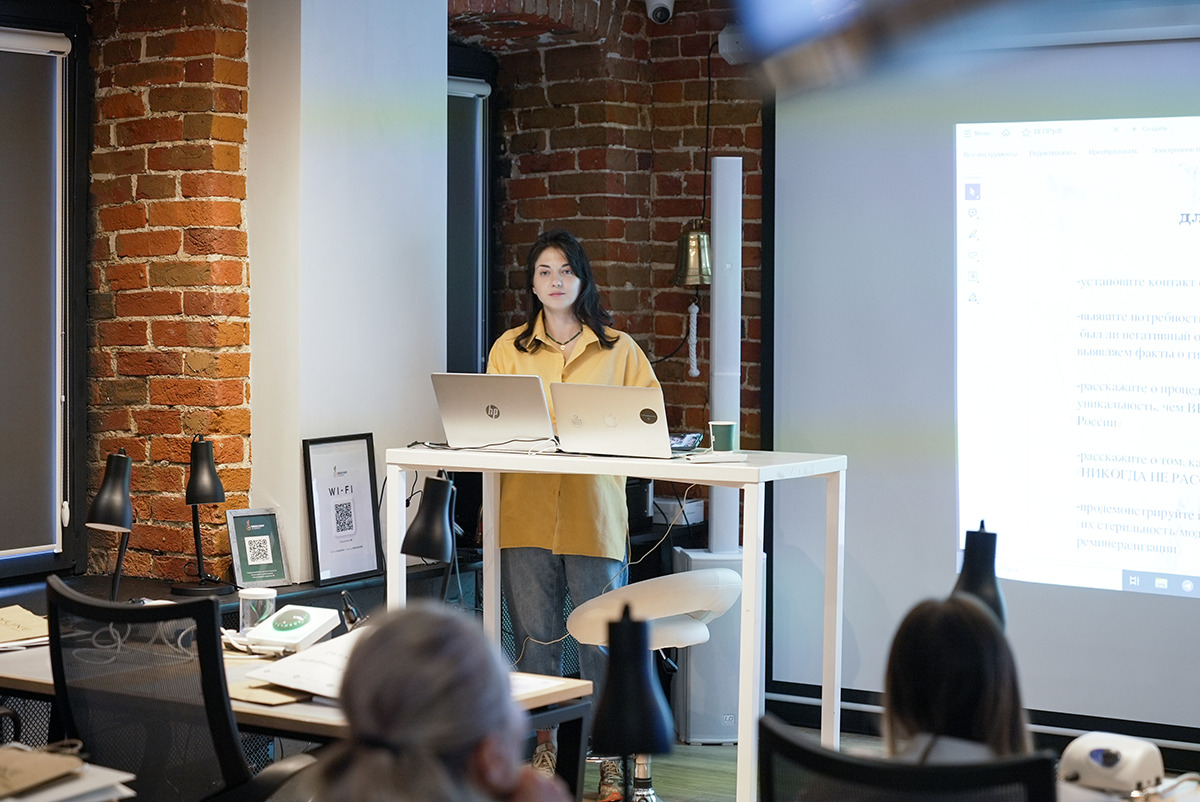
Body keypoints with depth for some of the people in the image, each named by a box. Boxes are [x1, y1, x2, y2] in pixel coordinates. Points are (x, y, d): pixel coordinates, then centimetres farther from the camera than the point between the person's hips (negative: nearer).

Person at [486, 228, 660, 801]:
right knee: (535, 636, 5)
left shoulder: (618, 349, 8)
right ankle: (542, 747, 16)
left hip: (595, 511, -1)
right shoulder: (509, 349, 12)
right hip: (526, 511, 2)